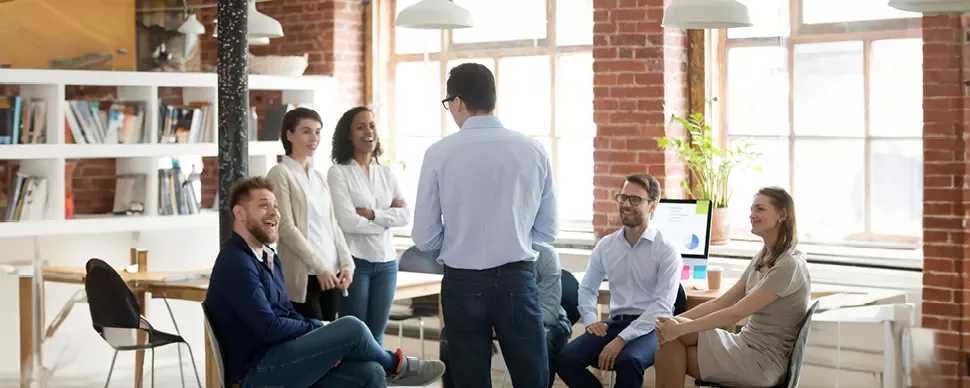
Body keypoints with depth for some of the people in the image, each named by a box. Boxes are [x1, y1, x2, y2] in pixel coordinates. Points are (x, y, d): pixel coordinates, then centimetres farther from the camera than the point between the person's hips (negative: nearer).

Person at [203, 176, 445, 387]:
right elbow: (268, 328, -21)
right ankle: (395, 366, 12)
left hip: (277, 361, 9)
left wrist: (328, 344, -1)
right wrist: (319, 329, -5)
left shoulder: (266, 257, 17)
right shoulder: (236, 263, -14)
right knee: (351, 328, -18)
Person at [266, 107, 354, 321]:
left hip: (330, 273, 6)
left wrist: (346, 263, 2)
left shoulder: (319, 177, 16)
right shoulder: (280, 173, -4)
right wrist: (319, 267, -14)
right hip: (303, 276, -6)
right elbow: (286, 228, -11)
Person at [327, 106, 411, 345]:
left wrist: (372, 214, -12)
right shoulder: (338, 172, -5)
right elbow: (348, 221, -15)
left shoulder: (386, 173, 11)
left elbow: (406, 216, 1)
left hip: (386, 262, 5)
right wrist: (388, 218, -5)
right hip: (355, 261, -5)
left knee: (377, 334, 10)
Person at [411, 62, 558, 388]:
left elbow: (425, 238, -4)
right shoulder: (533, 150, -2)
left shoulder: (440, 153, -7)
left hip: (463, 284, -1)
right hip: (517, 281, 1)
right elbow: (548, 230, 5)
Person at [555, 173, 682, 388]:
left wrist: (622, 339, -22)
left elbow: (663, 306, -15)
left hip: (650, 327, -5)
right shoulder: (605, 246, 8)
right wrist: (590, 320, 0)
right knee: (566, 360, -19)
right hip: (615, 323, 5)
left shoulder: (667, 250, -8)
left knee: (628, 361, -37)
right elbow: (587, 288, 21)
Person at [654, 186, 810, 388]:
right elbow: (722, 302, 8)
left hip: (763, 362, -8)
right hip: (748, 347, 8)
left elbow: (736, 313, -23)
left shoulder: (790, 265, -18)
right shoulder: (762, 258, 12)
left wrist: (680, 328, -22)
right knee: (670, 337, -10)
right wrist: (676, 320, -6)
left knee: (673, 337, -16)